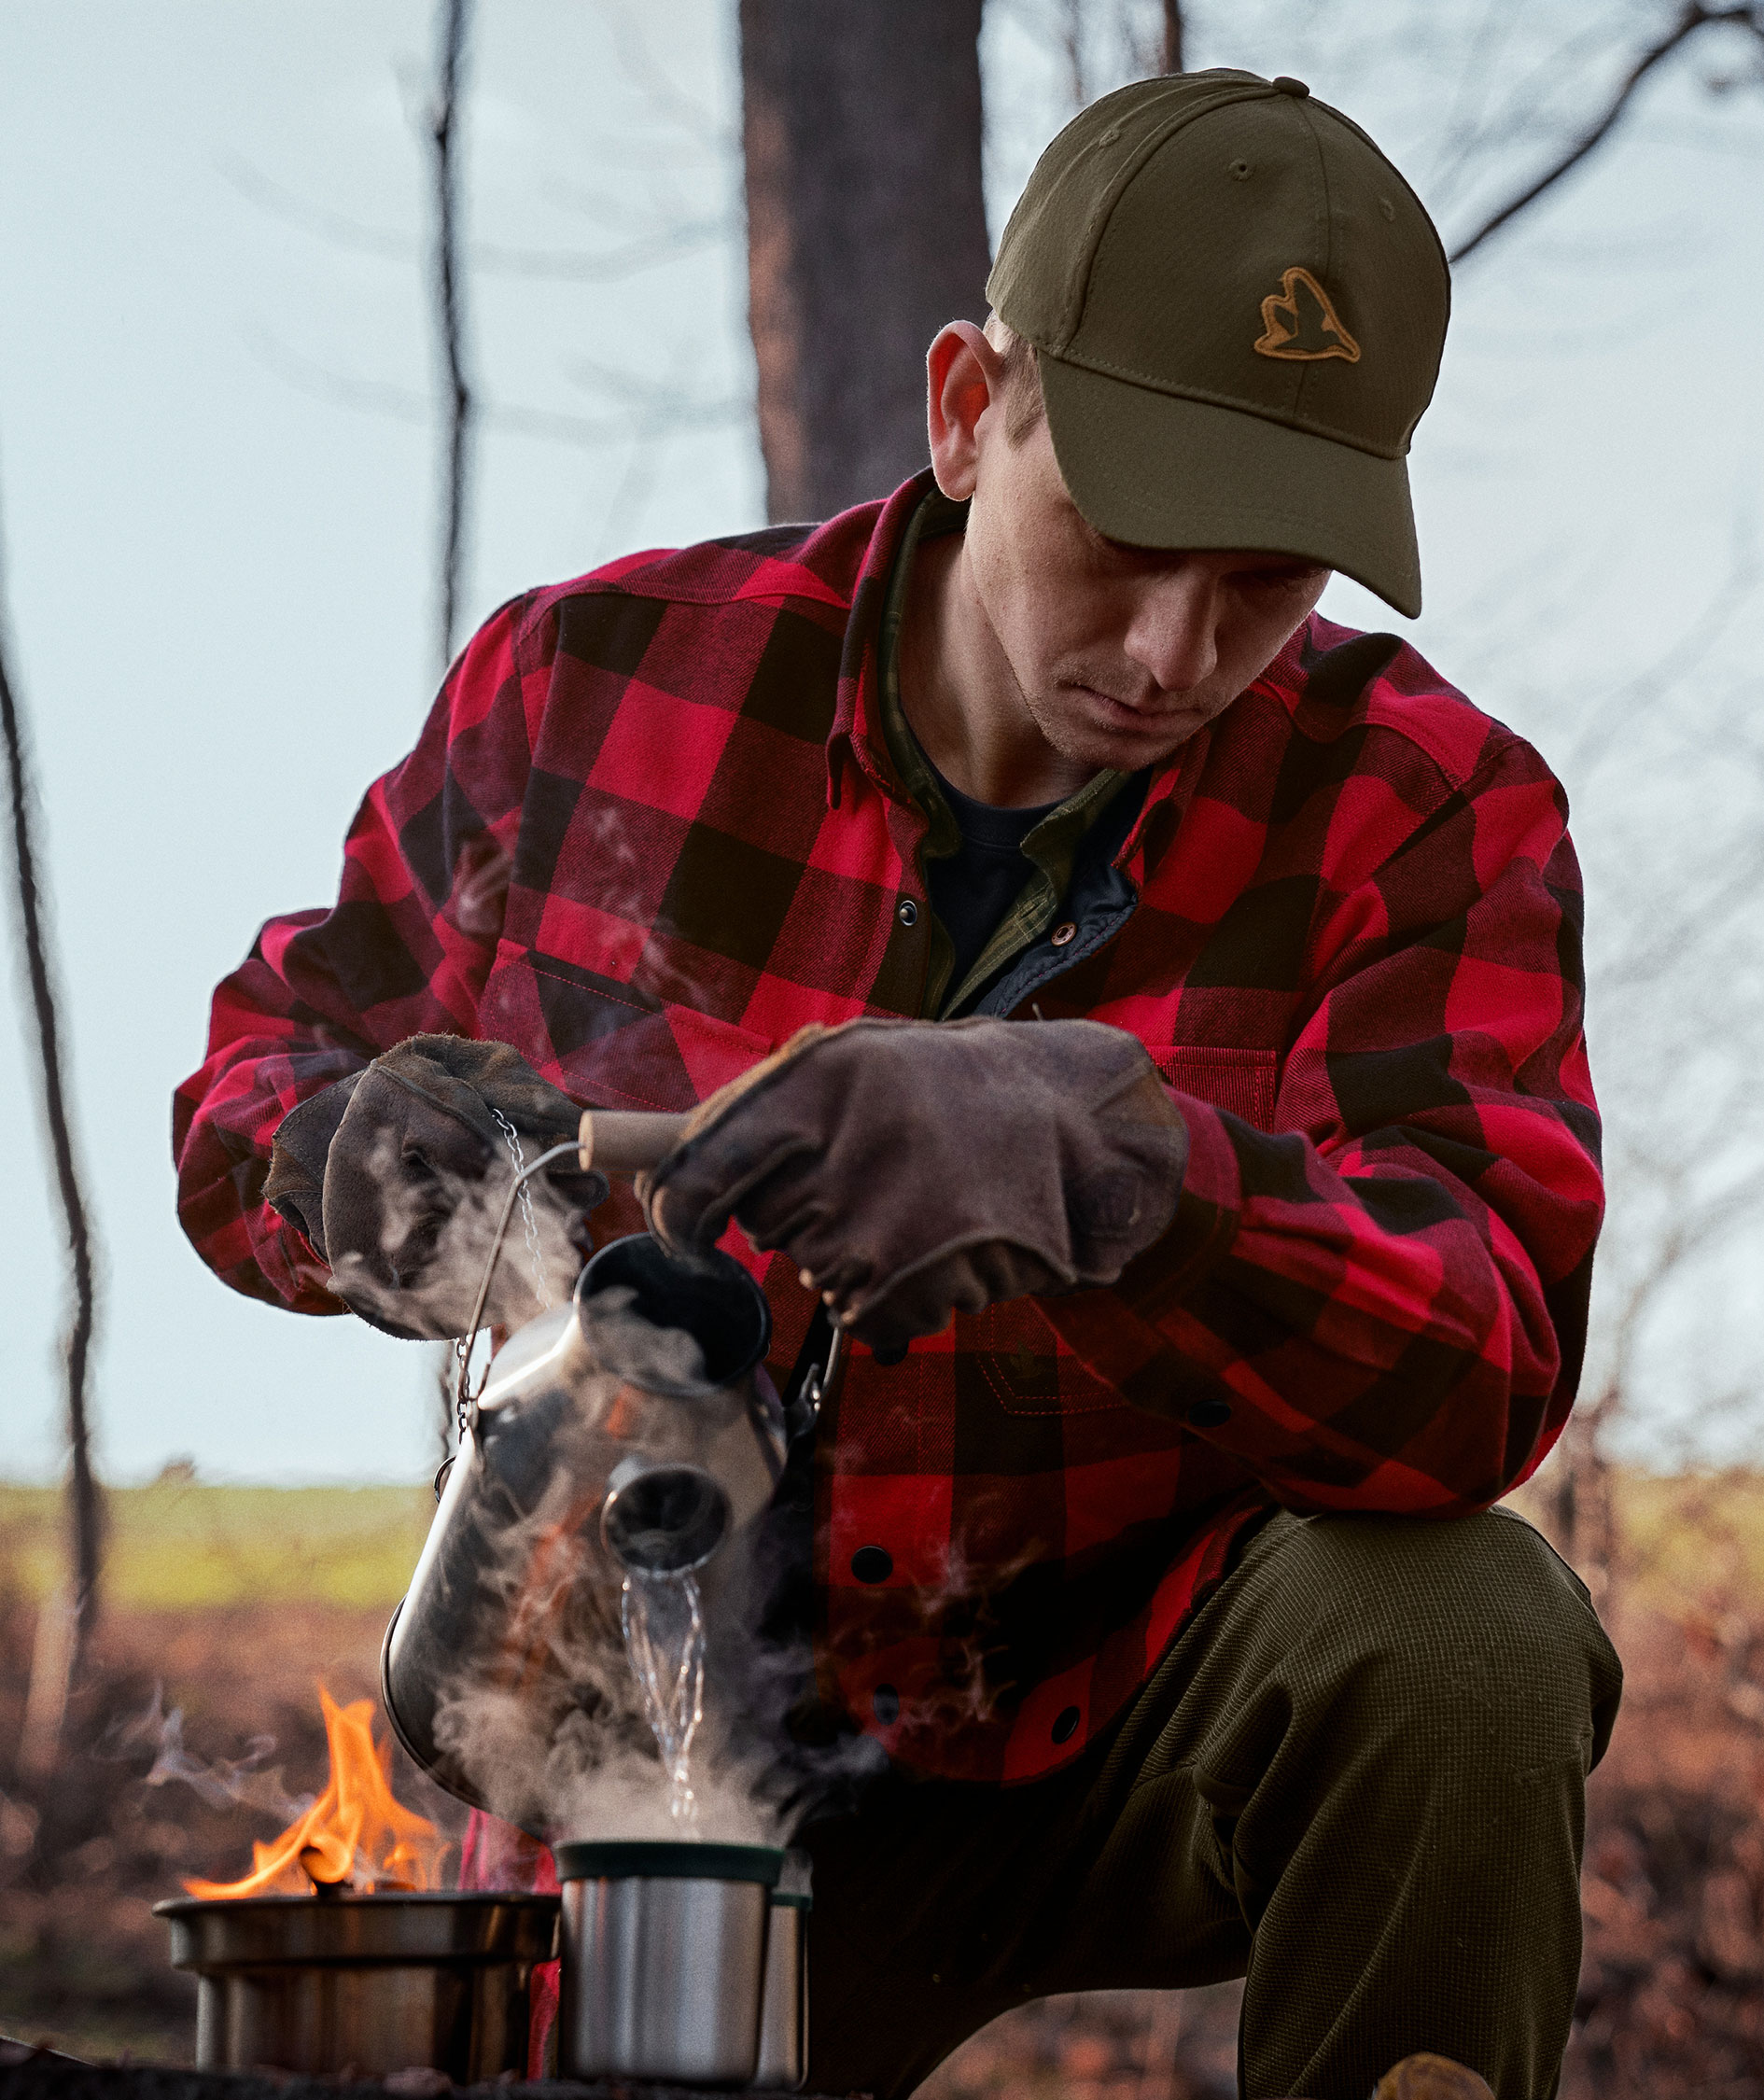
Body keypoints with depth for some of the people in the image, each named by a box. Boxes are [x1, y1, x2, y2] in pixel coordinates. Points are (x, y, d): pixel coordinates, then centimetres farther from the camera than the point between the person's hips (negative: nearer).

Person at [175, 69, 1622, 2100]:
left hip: (1135, 1732, 0)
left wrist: (1109, 1158, -47)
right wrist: (364, 1164, -18)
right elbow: (263, 1060, 9)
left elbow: (1477, 1377, -27)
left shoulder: (1426, 807, -11)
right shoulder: (595, 683, -6)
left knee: (1458, 1631, -31)